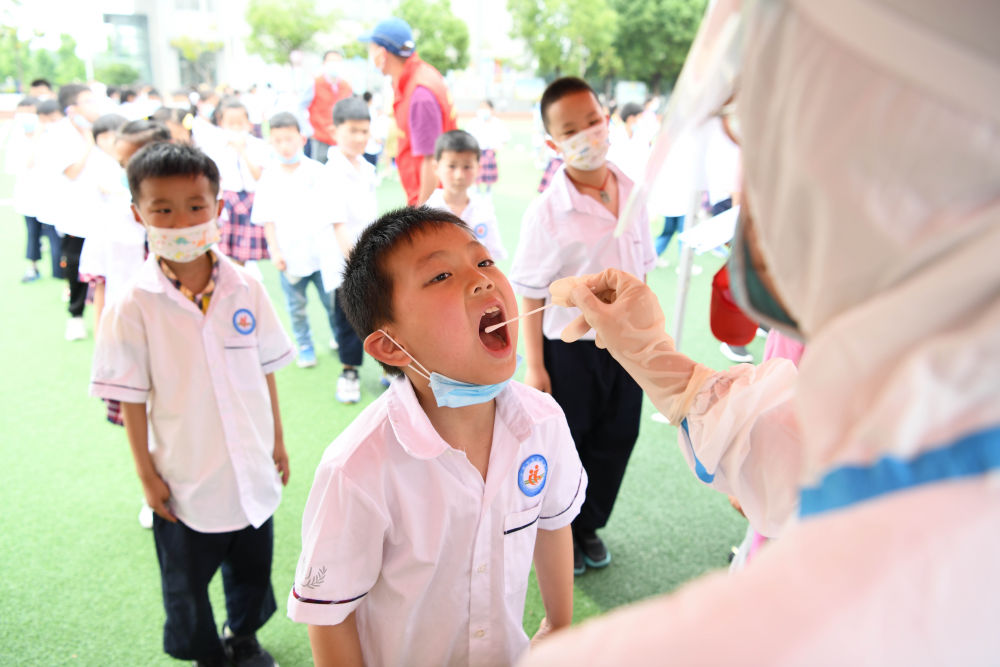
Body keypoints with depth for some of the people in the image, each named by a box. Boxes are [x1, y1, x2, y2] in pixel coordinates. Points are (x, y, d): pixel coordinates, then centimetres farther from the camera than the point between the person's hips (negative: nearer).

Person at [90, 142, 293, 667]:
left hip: (252, 471, 3)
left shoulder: (246, 290, -7)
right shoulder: (134, 307, -15)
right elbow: (131, 399, -9)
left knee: (253, 566, 22)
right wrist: (147, 474, -6)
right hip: (184, 480, -2)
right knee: (186, 583, 18)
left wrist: (278, 441, 6)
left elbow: (265, 371, 2)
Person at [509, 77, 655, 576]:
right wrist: (534, 366, -13)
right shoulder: (546, 212, -18)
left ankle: (589, 526, 41)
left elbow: (640, 269, 7)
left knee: (615, 439, 17)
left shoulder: (632, 193, -3)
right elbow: (529, 293, -14)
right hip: (570, 348, -5)